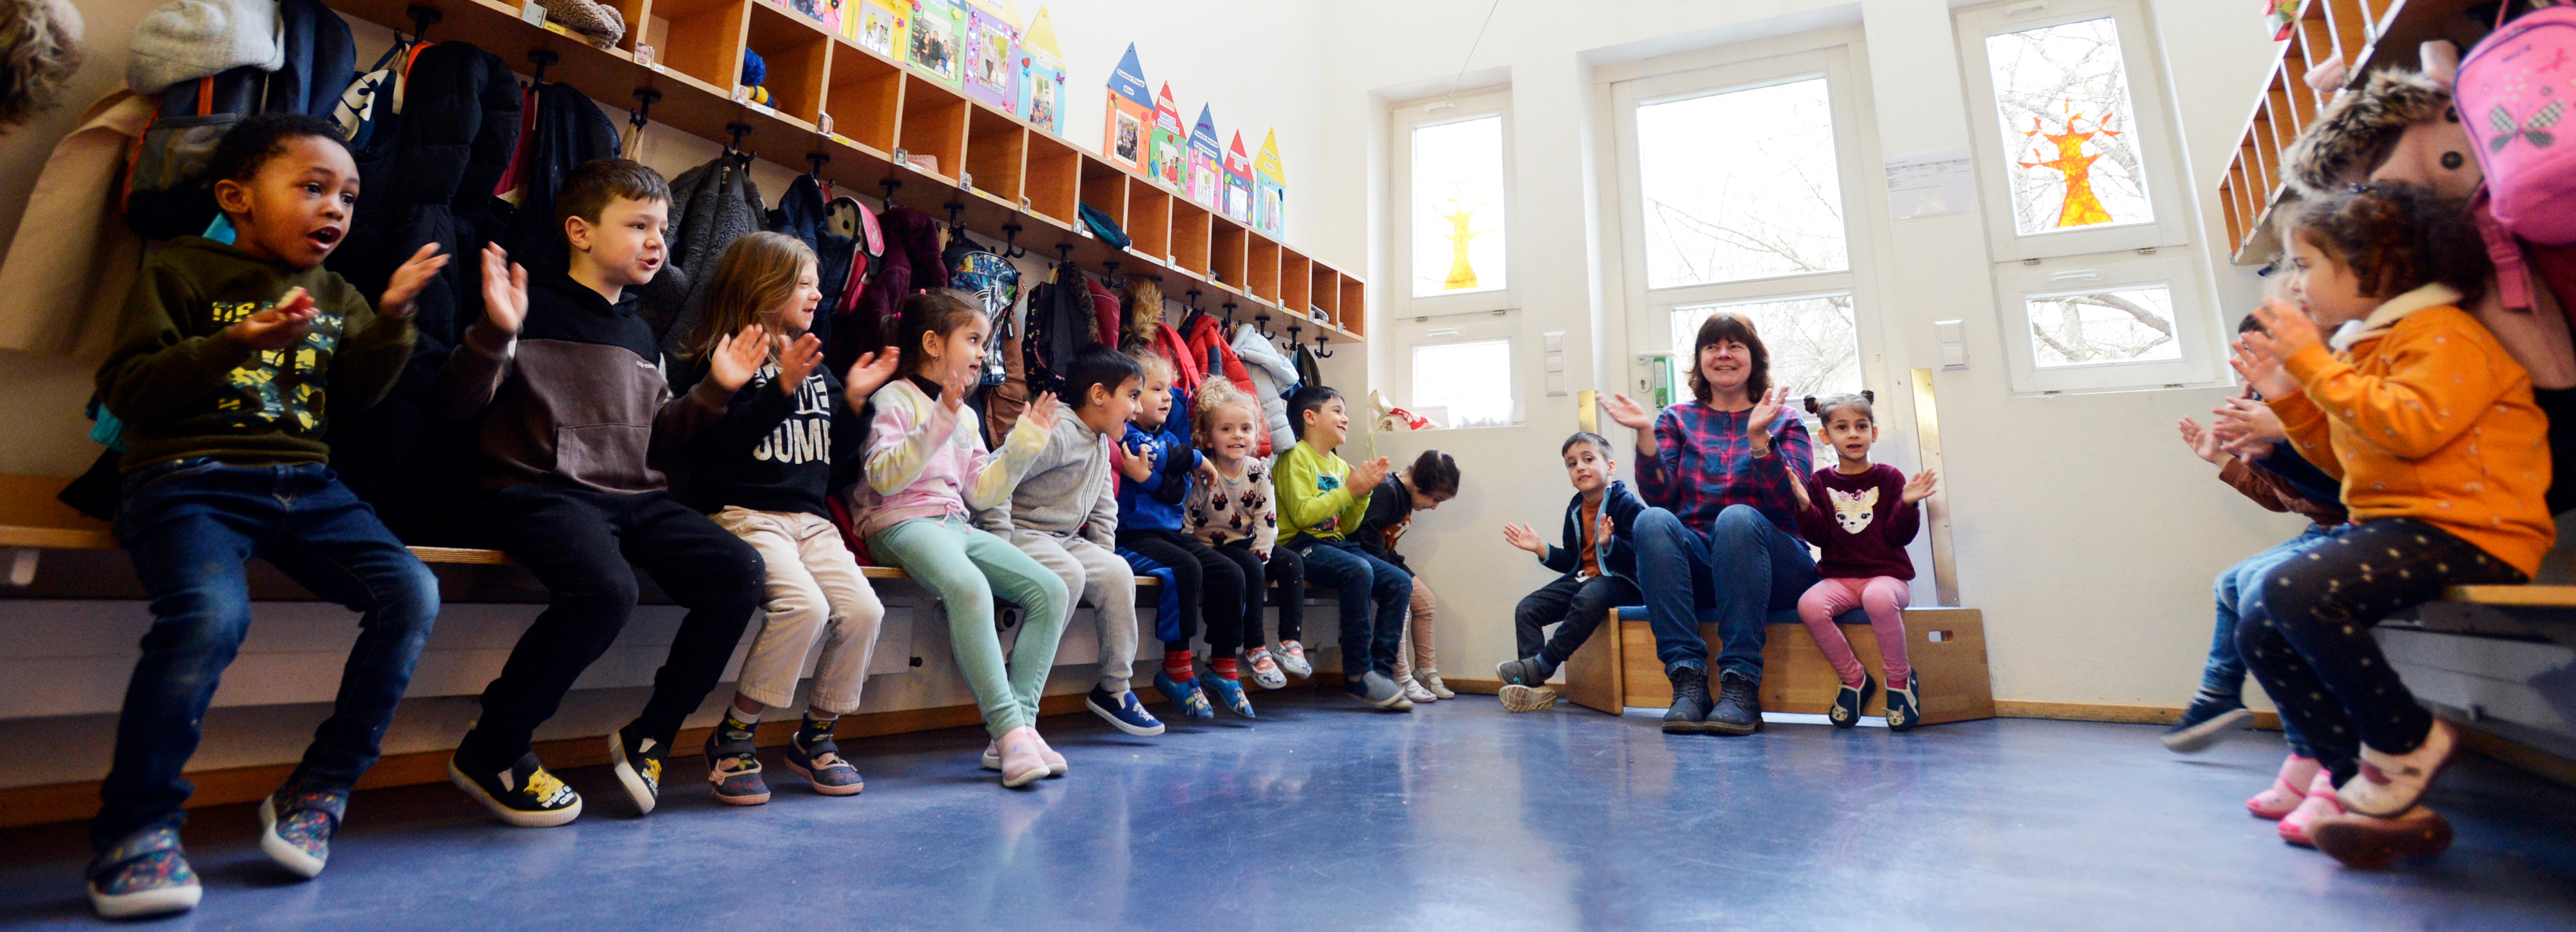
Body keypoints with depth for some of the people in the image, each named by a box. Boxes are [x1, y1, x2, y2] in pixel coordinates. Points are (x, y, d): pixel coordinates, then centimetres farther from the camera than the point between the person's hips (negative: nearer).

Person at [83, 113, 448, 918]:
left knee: (411, 592, -20)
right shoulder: (182, 273, 8)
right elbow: (124, 388, 0)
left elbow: (356, 393, 10)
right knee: (211, 611, -33)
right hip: (190, 479, -4)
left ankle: (319, 790, -6)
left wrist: (392, 316, -4)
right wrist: (235, 344, -15)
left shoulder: (336, 296, 21)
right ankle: (134, 824, -12)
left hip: (304, 487, 4)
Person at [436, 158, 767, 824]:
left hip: (634, 497, 6)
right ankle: (489, 753, -8)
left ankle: (650, 737, -1)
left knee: (739, 572, -16)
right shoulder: (535, 306, 1)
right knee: (605, 589, -34)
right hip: (540, 490, -6)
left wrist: (713, 392, 10)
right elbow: (457, 406, -6)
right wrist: (495, 333, -22)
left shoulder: (640, 333, 20)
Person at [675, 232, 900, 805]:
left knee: (863, 610, -17)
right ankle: (731, 739, -7)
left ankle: (815, 737, 6)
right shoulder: (720, 361, 0)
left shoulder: (819, 372, 19)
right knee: (804, 606, -29)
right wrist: (783, 388, -20)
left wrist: (854, 401, 7)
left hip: (811, 520, 6)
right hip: (743, 515, -6)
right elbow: (712, 447, -16)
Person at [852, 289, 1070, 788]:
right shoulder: (895, 399, 0)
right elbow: (884, 476, -16)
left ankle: (1020, 724, -15)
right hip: (902, 524, -7)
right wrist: (939, 421, -22)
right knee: (969, 587, -37)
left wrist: (1024, 441, 14)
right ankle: (1009, 729, -32)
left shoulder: (966, 416, 23)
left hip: (957, 525, 8)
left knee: (1050, 590, -12)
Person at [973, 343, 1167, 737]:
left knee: (1118, 573, -10)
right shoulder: (1057, 432, -17)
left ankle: (1114, 688, 0)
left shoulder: (1102, 445, 14)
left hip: (1065, 539, 8)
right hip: (1022, 534, -8)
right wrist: (1001, 545, -24)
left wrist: (1102, 554, 7)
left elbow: (1104, 509, 22)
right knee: (1068, 574, -32)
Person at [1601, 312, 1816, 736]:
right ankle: (1687, 681, -34)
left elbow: (1789, 503, -6)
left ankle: (1741, 686, -34)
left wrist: (1758, 436, -18)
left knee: (1738, 517, -33)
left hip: (1773, 569, -1)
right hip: (1696, 569, 1)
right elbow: (1660, 496, -1)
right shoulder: (1677, 419, 15)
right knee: (1652, 521, -29)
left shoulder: (1784, 421, 11)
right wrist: (1645, 434, -13)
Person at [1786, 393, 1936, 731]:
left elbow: (1899, 536, -1)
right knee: (1809, 606, -31)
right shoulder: (1820, 482, 9)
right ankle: (1854, 678, -7)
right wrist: (1805, 506, -16)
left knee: (1878, 598, -39)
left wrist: (1907, 504, -17)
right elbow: (1818, 537, -1)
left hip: (1886, 574, -2)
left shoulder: (1888, 478, 6)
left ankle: (1900, 679, -12)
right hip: (1838, 578, 2)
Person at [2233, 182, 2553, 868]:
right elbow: (2344, 457, 24)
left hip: (2465, 532, -9)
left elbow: (2409, 429, -24)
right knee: (2260, 629, -8)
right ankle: (2388, 806, -3)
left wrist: (2315, 363, -19)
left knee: (2294, 590, -32)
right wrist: (2288, 396, 11)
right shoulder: (2361, 345, 19)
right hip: (2395, 527, 9)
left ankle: (2407, 741, -8)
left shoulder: (2442, 335, -8)